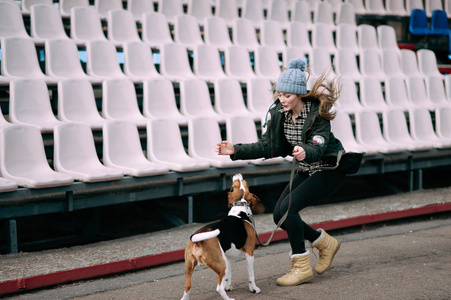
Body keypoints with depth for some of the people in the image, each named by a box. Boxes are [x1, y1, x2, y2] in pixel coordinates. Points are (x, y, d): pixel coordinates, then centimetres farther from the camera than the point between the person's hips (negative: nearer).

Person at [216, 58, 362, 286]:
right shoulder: (278, 112, -8)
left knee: (287, 208, -21)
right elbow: (268, 147, -6)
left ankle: (302, 267, -8)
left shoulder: (317, 113, -26)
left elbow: (317, 149, -36)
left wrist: (304, 153, -59)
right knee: (280, 215, 0)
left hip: (329, 170, -8)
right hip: (306, 171, 8)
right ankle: (326, 244, 21)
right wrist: (236, 151, -16)